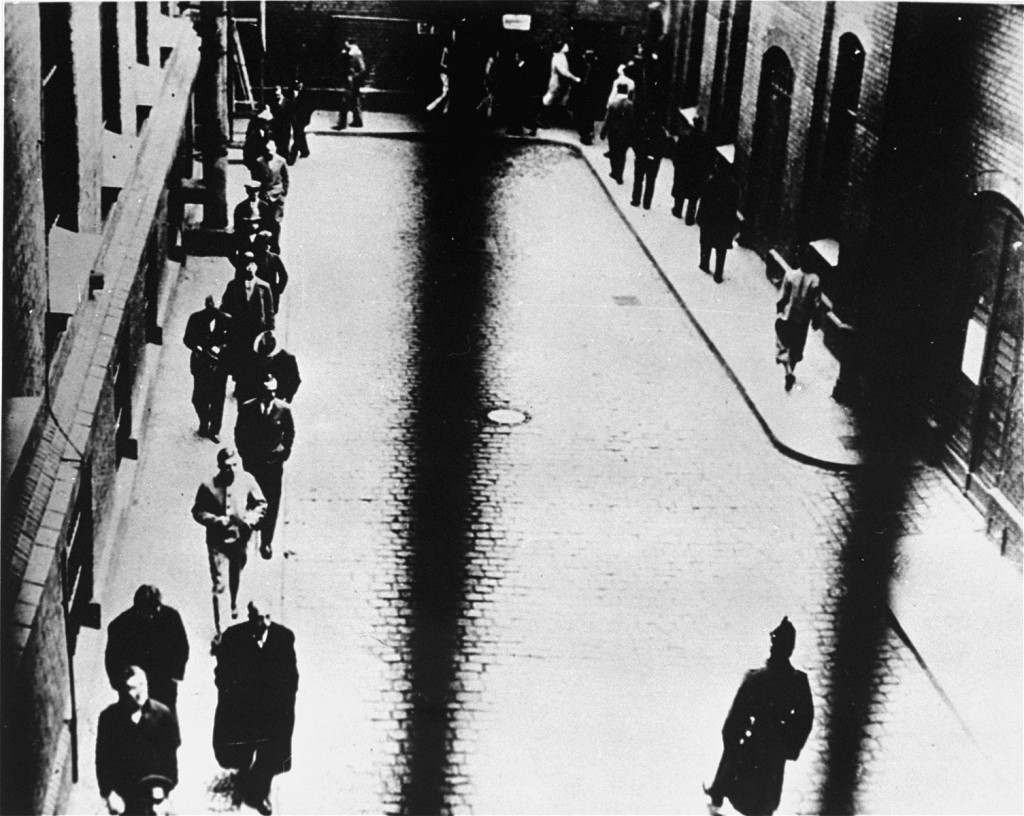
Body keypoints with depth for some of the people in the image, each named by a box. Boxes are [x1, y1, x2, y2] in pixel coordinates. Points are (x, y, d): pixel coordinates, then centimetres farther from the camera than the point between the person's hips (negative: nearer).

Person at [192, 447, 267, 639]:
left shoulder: (247, 480, -13)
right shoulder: (208, 486, -19)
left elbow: (261, 504, -1)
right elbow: (198, 512, -8)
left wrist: (251, 519, -19)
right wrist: (216, 520, -24)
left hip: (240, 539, 3)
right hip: (218, 542, -3)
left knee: (235, 575, 28)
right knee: (219, 585, -8)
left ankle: (234, 603, 57)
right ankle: (217, 628, -2)